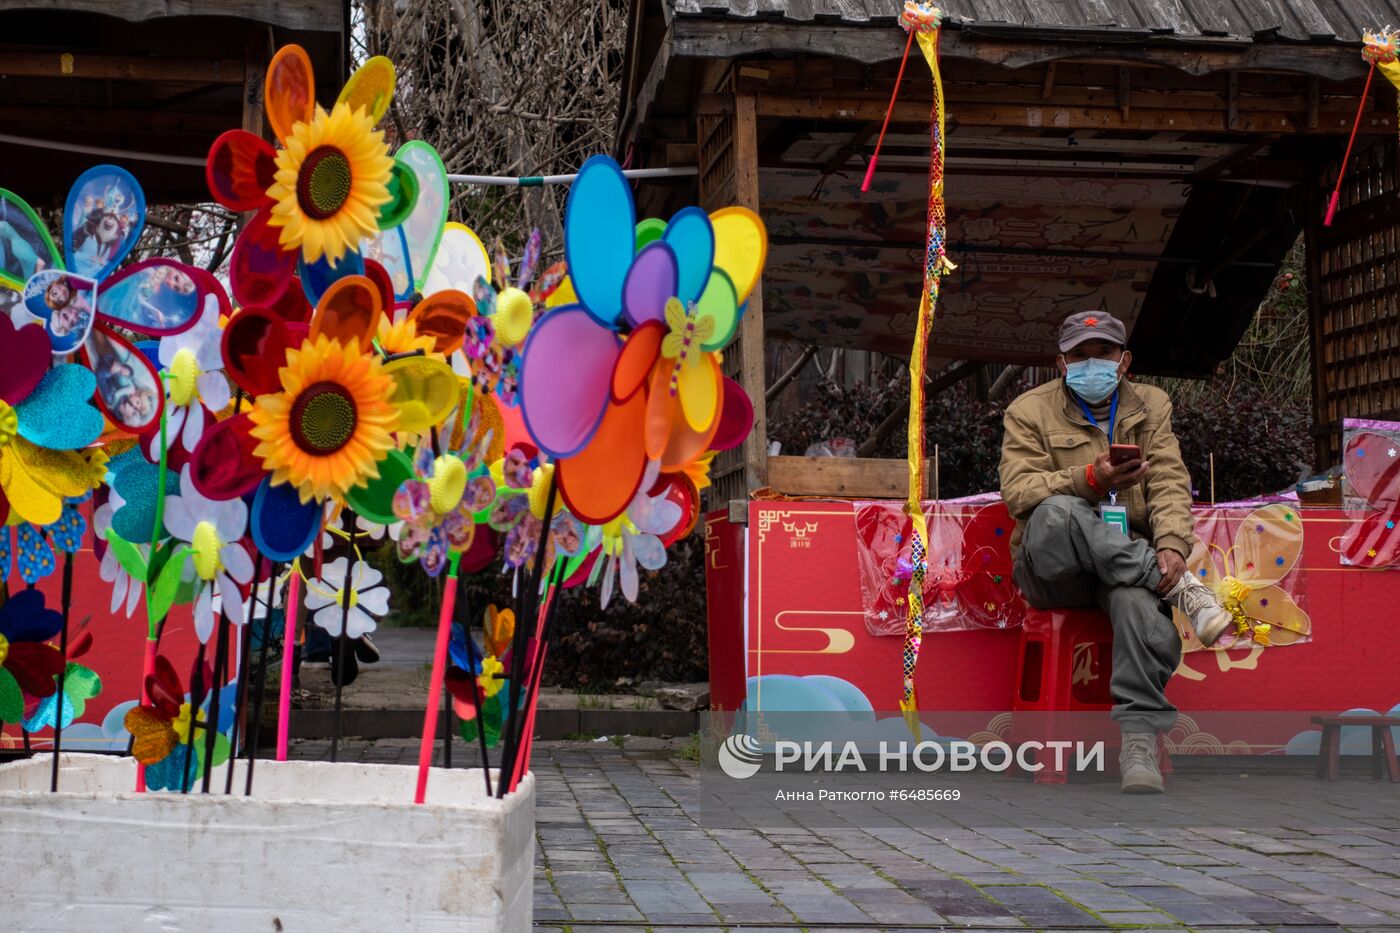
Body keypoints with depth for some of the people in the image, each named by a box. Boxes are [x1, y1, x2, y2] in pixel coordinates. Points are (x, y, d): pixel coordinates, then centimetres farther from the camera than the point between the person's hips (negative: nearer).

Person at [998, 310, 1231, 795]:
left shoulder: (1151, 405, 15)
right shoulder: (1030, 410, 7)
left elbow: (1169, 483, 3)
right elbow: (1018, 492, -7)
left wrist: (1171, 545, -17)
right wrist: (1089, 479, -23)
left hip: (1129, 561, 1)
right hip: (1052, 567, -1)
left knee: (1139, 599, -36)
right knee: (1058, 511, -37)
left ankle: (1140, 742, -35)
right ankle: (1181, 587, -30)